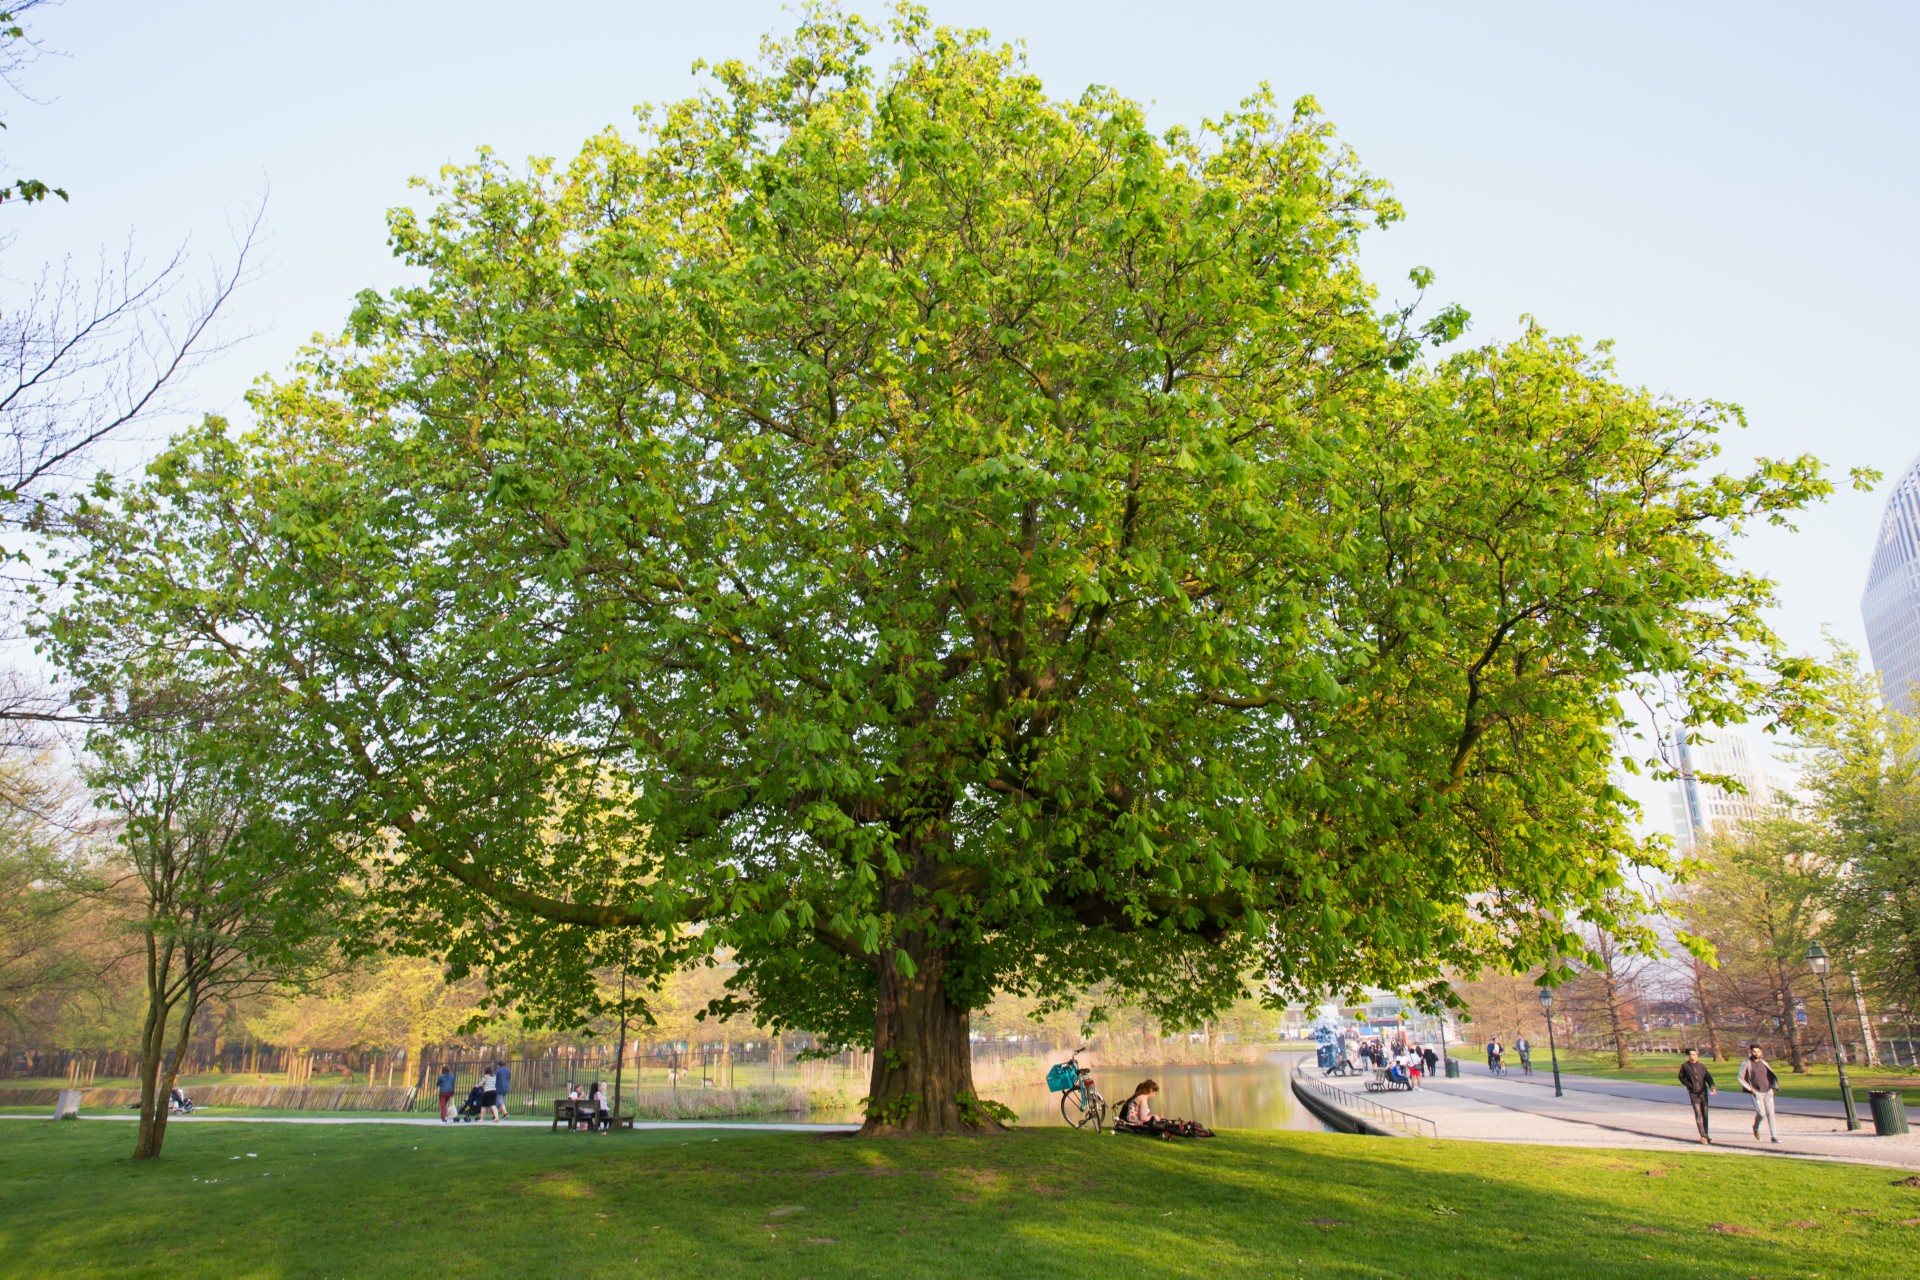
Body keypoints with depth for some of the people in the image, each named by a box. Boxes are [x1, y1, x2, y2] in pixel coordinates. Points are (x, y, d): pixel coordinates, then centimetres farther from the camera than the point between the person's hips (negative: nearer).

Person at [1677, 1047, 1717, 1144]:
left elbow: (1708, 1077, -1)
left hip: (1704, 1092, 3)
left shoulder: (1702, 1066, 8)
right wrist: (1689, 1085, -4)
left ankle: (1706, 1136, 20)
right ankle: (1703, 1135, -19)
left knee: (1705, 1115, 9)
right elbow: (1681, 1077, 10)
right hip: (1693, 1093, -3)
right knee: (1698, 1114, -13)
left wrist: (1711, 1086, -20)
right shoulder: (1685, 1066, 1)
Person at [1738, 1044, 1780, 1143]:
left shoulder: (1764, 1063, 10)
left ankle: (1773, 1136, 2)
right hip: (1756, 1092, -4)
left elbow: (1771, 1075, 23)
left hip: (1768, 1091, 4)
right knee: (1761, 1113, -13)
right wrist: (1751, 1089, -13)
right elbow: (1740, 1078, -6)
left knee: (1770, 1113, -3)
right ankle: (1756, 1127, 16)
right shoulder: (1746, 1064, -4)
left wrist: (1772, 1088, 10)